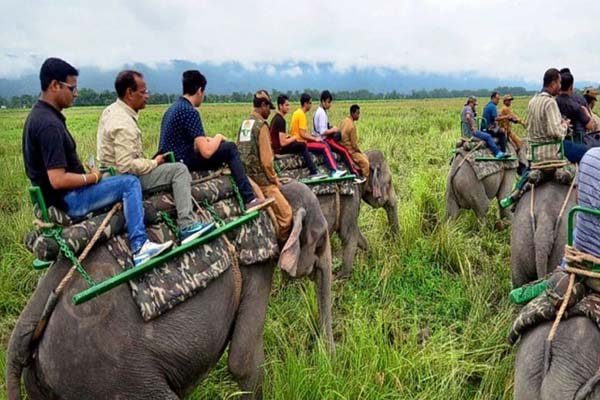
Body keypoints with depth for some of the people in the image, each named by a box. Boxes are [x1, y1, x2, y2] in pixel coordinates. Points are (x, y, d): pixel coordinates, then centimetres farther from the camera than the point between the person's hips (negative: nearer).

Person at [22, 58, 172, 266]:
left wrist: (89, 175, 8)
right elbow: (58, 180, -29)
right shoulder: (49, 124, -24)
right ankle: (139, 247, -13)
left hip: (64, 194, 10)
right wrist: (92, 178, -13)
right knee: (130, 183, -12)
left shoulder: (40, 114, 9)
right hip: (67, 200, -10)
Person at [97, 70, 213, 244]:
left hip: (114, 172, 10)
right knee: (179, 169, -12)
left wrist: (149, 162, 9)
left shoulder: (111, 110, 7)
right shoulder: (123, 123, -24)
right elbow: (127, 166, -30)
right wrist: (154, 163, -15)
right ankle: (187, 226, -16)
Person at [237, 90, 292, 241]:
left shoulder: (244, 124, 13)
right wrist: (274, 179, -1)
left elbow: (240, 151, 16)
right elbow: (266, 159, -15)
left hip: (246, 176, 9)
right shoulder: (262, 125, -11)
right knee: (285, 213, -5)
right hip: (260, 178, -9)